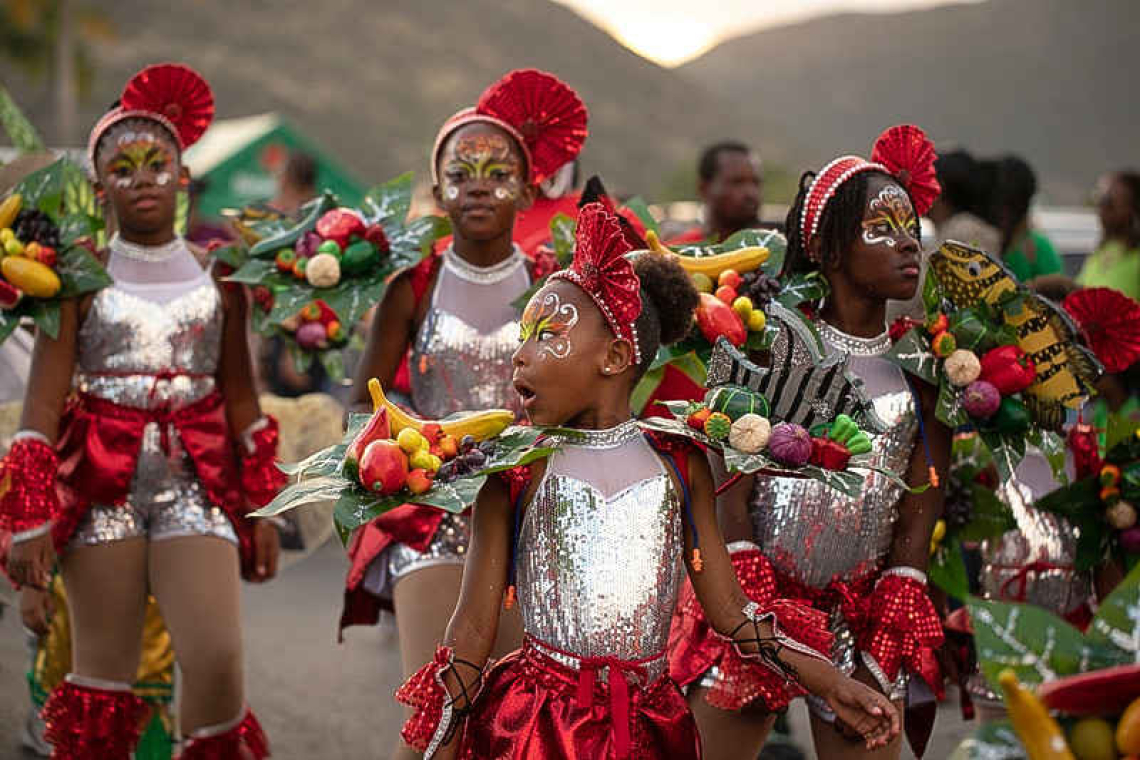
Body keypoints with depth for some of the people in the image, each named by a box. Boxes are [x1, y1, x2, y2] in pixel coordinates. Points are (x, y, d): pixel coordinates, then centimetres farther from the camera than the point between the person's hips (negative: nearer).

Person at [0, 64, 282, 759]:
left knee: (219, 656, -13)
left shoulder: (218, 275, 7)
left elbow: (240, 396, 11)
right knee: (105, 671, 2)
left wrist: (261, 508, 9)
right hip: (100, 484, -1)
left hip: (197, 483, 1)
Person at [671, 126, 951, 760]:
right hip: (755, 597, -2)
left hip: (863, 611, 3)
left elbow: (917, 523, 3)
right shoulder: (773, 342, -7)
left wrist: (881, 648, -5)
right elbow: (731, 498, -8)